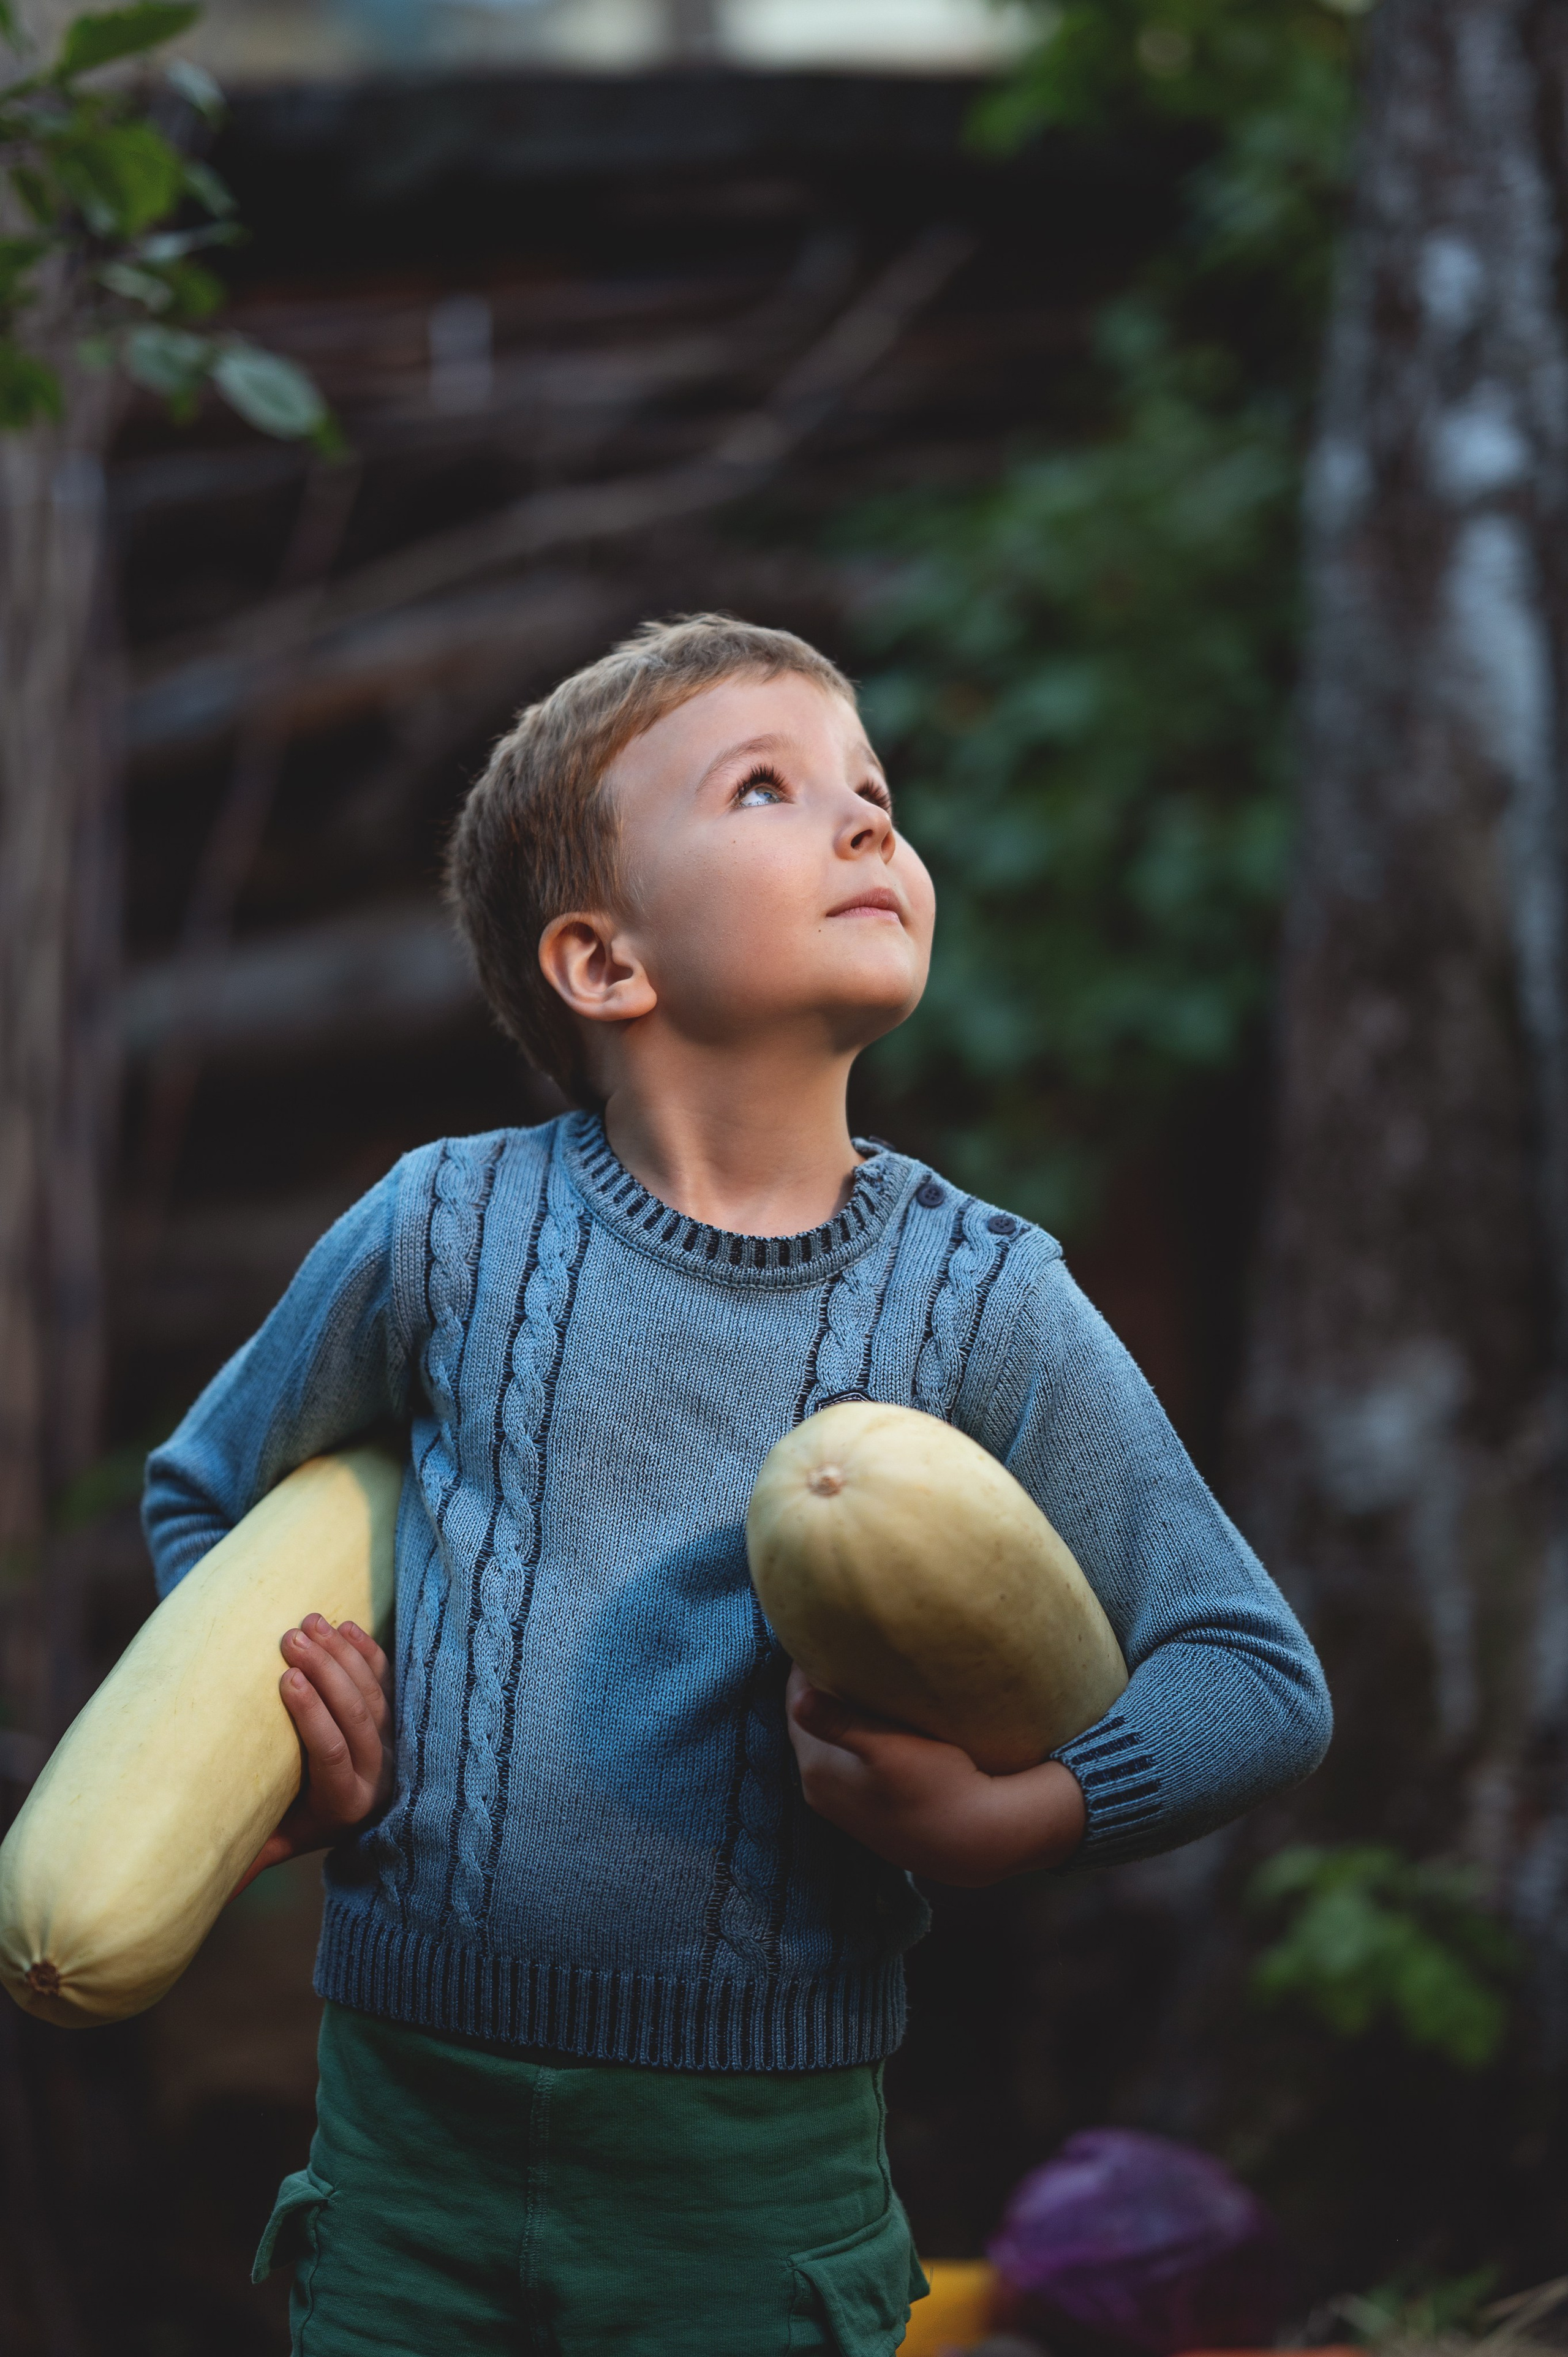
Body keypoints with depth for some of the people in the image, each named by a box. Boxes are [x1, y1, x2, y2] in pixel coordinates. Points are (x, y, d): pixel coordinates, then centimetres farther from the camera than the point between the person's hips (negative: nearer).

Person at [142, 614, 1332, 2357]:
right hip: (412, 2122, 1)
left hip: (758, 2168, 0)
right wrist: (280, 1737, 1)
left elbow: (1263, 1681, 0)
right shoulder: (447, 1231, -1)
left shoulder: (982, 1299, -2)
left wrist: (990, 1823, -15)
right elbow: (202, 1492, 17)